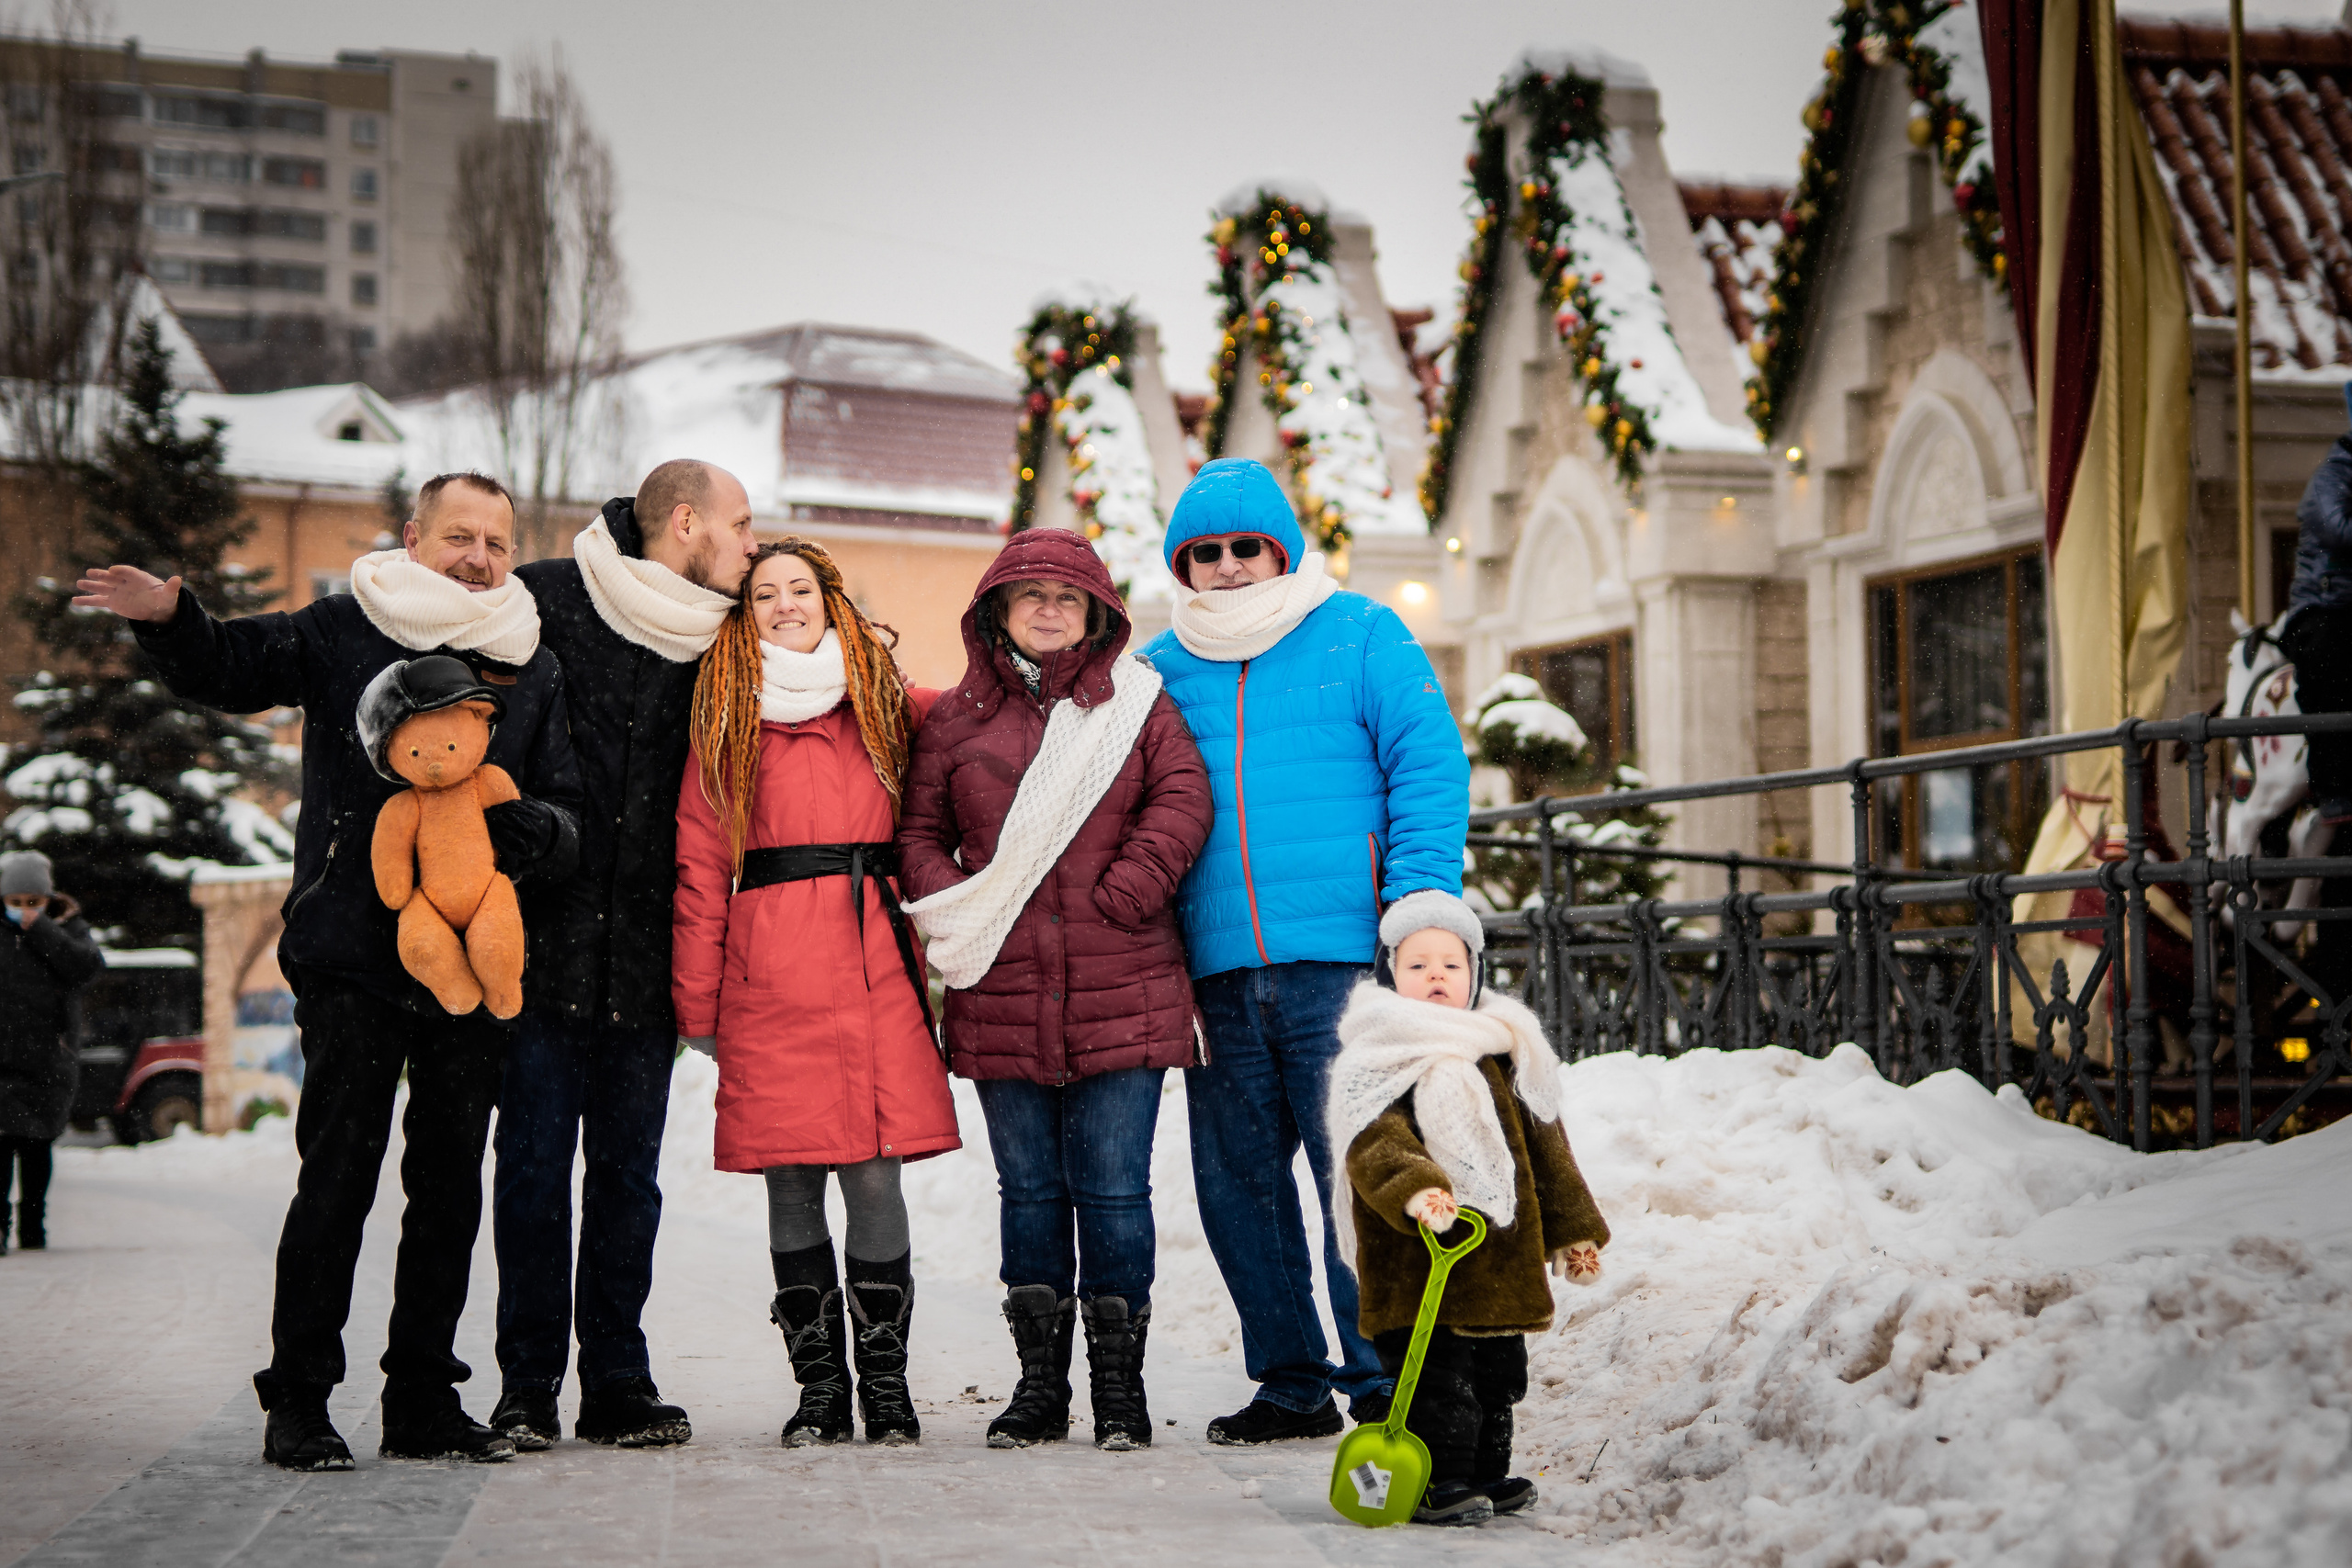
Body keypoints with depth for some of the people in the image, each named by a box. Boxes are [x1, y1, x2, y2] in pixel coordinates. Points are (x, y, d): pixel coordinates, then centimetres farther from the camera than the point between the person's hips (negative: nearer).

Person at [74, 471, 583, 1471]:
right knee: (337, 1176, -6)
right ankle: (298, 1400, 2)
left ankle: (424, 1400, 17)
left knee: (451, 1188, 8)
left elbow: (568, 816, 12)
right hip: (353, 958, -3)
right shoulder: (342, 632, 3)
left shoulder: (533, 668, 12)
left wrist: (529, 827, -11)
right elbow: (224, 669, 6)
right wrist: (168, 618, -15)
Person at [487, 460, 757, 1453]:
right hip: (547, 938, -3)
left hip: (646, 958, 3)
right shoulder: (546, 601, -2)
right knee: (534, 1164, 0)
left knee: (628, 1170, 7)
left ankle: (618, 1386, 13)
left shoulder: (714, 646, 10)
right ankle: (527, 1389, 7)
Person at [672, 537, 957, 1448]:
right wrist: (698, 1002, 2)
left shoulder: (886, 707, 13)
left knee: (873, 1175, -7)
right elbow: (700, 868, 6)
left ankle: (886, 1388, 4)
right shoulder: (725, 723, 9)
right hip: (768, 972, 0)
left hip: (872, 963, 0)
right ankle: (820, 1388, 10)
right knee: (790, 1183, 0)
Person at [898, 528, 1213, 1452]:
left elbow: (1182, 798, -3)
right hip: (1002, 994, 2)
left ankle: (1119, 1385, 8)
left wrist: (1120, 895, -13)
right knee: (1029, 1189, 8)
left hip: (1120, 992, -2)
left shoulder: (1137, 704, 8)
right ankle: (1040, 1385, 16)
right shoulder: (957, 719, 12)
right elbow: (918, 828, 11)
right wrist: (950, 907, -6)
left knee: (1113, 1188, -2)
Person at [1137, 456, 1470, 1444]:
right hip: (1218, 974, 4)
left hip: (1342, 961, -4)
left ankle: (1383, 1383, 2)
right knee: (1237, 1181, 6)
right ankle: (1292, 1383, 18)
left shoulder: (1361, 637, 6)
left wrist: (1418, 898, -11)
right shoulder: (1159, 669, 16)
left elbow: (1429, 764, 0)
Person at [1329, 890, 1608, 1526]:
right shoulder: (1378, 1059, -6)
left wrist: (1573, 1230, 18)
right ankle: (1437, 1483, 2)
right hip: (1415, 1260, -6)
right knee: (1435, 1377, -8)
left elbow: (1543, 1145, 19)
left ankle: (1486, 1474, 29)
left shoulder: (1503, 1053, 13)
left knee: (1499, 1375, 15)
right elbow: (1374, 1145, -21)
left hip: (1500, 1253, 6)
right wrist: (1414, 1188, -40)